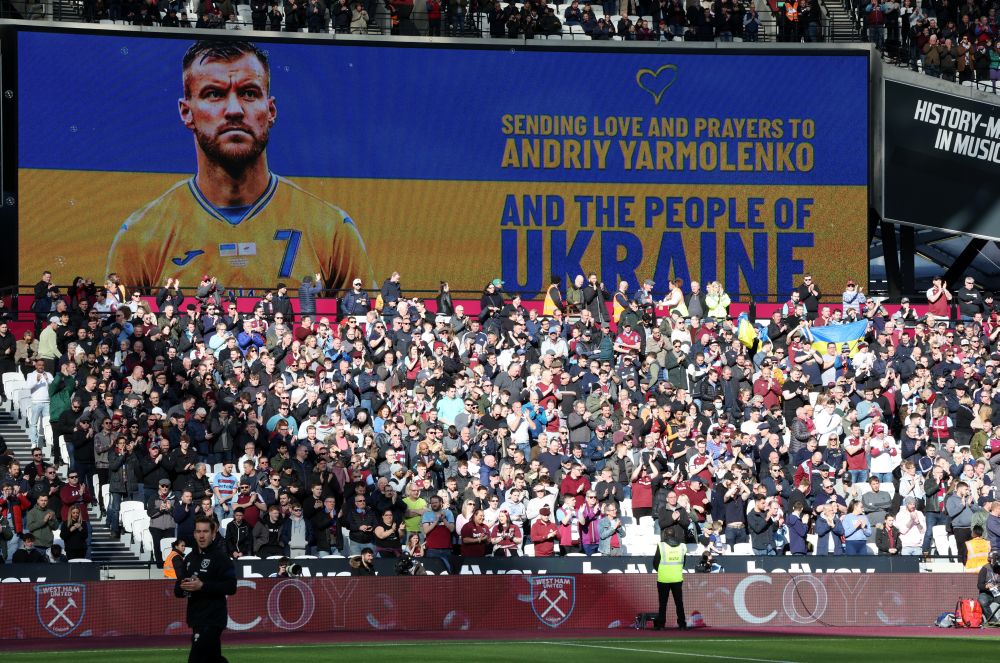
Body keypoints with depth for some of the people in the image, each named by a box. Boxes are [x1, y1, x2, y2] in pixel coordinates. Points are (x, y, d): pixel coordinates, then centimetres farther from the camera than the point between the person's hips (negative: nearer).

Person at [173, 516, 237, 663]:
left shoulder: (220, 557, -7)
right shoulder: (190, 558, 14)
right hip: (196, 618, 8)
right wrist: (182, 588, -8)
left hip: (213, 619, -8)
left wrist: (202, 586, -22)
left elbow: (231, 587, -16)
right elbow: (177, 591, 16)